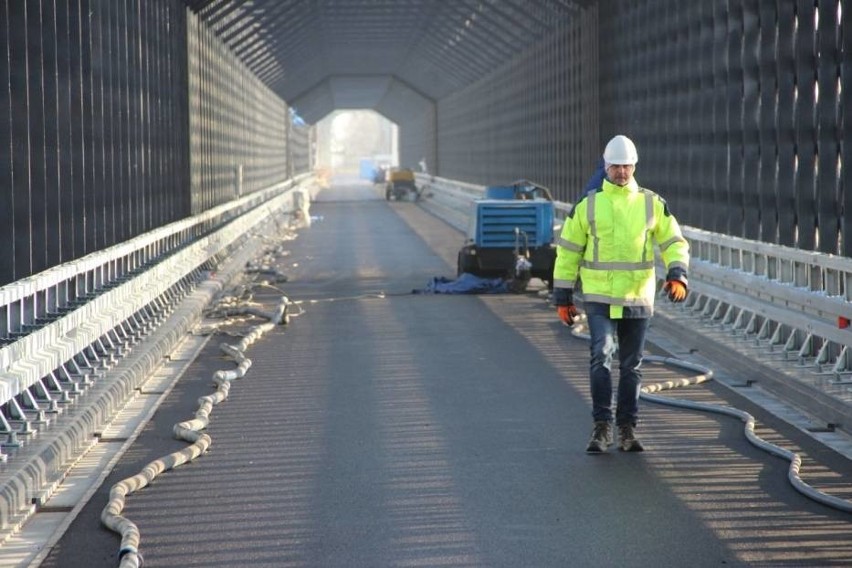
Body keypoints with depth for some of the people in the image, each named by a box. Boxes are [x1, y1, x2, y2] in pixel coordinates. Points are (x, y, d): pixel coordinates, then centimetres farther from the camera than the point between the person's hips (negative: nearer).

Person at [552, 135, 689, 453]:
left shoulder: (652, 204, 5)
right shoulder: (587, 205, 2)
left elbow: (674, 242, 6)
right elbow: (567, 252, 6)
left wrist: (677, 276, -13)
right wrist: (563, 297, 4)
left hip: (637, 298, 2)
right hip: (599, 298, -2)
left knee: (631, 366, 9)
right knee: (601, 356, -16)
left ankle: (627, 429, 19)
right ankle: (602, 426, -9)